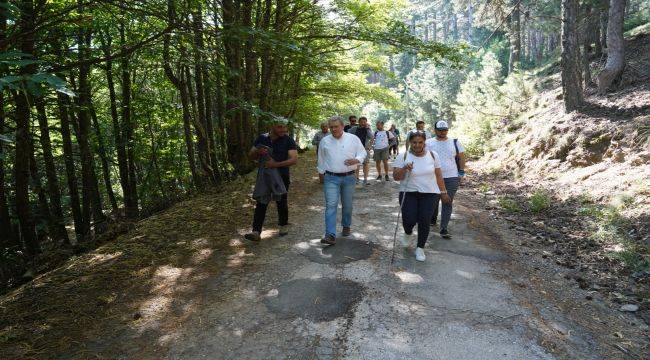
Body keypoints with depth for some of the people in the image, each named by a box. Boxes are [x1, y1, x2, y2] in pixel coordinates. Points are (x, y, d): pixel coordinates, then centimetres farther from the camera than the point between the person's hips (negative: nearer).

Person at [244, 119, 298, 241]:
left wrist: (276, 164, -25)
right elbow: (251, 156, 10)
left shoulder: (288, 141, -5)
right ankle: (256, 232, -5)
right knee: (261, 203, -3)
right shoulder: (261, 138, 5)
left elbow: (294, 159, -14)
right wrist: (258, 152, -14)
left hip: (281, 177, -2)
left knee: (281, 202, 11)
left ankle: (284, 225, 34)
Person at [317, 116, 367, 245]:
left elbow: (363, 153, 3)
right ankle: (330, 235, -14)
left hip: (348, 177, 0)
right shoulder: (325, 141, 4)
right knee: (331, 205, -11)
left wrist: (356, 160, -17)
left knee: (347, 205, 13)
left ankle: (346, 226, 36)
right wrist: (321, 173, 20)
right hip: (331, 178, 0)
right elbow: (321, 159, 15)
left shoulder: (353, 139, 0)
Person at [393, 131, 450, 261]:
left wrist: (443, 192, 10)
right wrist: (404, 169, -24)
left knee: (424, 221, -6)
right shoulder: (403, 157, -4)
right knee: (409, 219, -12)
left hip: (429, 194, 1)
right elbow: (396, 177, -7)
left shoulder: (433, 155, 2)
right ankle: (408, 234, 25)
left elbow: (438, 175, 9)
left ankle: (420, 248, 15)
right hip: (408, 193, -1)